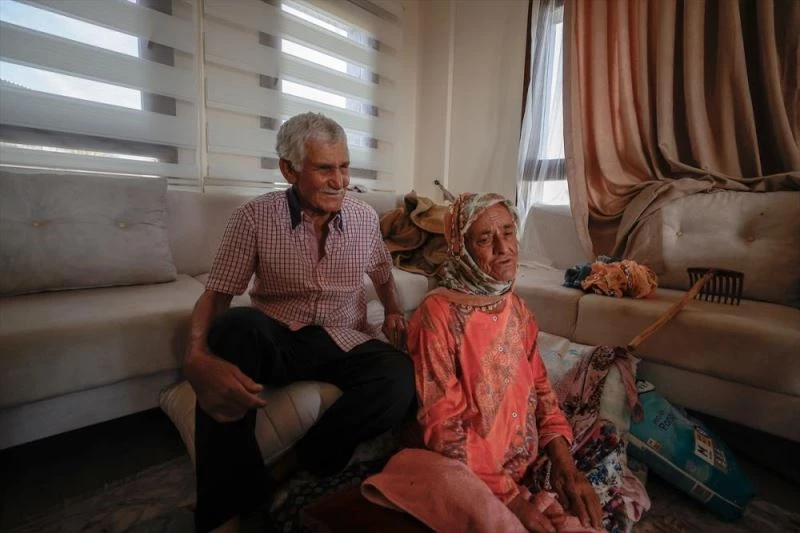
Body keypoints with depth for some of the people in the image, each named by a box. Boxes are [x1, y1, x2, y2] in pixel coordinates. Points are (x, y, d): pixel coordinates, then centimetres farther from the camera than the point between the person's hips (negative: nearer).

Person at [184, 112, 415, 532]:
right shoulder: (254, 217, -7)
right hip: (276, 341, -1)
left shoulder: (365, 217, 2)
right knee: (237, 325, -36)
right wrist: (196, 358, -30)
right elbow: (215, 295, -10)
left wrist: (393, 312, -4)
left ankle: (284, 473, -13)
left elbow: (383, 276, 18)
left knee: (399, 377, -30)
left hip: (344, 343, 2)